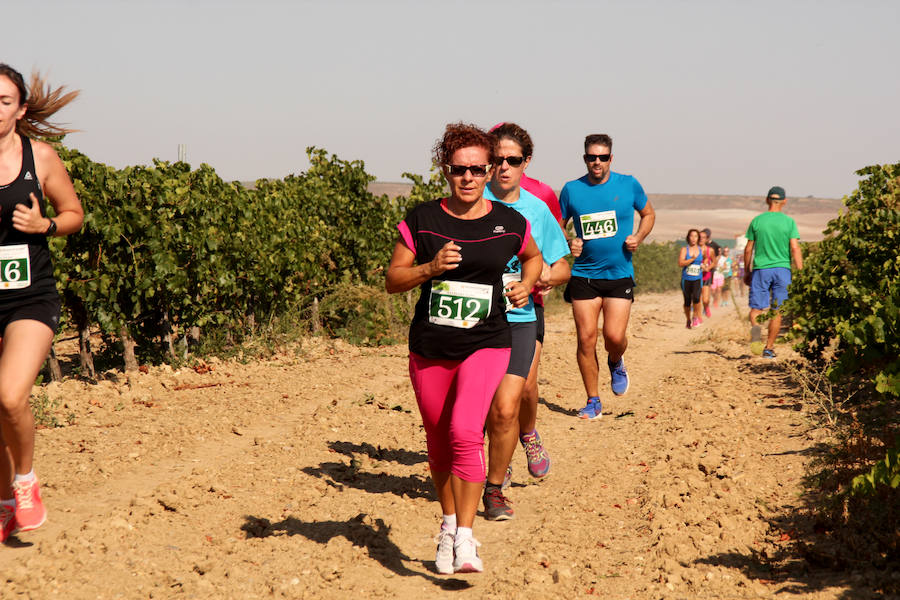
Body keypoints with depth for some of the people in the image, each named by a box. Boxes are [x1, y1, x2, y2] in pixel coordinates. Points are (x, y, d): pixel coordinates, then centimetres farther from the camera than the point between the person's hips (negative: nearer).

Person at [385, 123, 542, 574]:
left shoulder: (510, 223, 1)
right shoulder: (421, 220, -2)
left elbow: (532, 256, 23)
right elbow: (392, 280, 1)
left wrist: (526, 285, 4)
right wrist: (430, 268, -17)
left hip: (486, 345, -2)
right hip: (429, 350, 2)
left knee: (465, 434, -23)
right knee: (439, 445, 14)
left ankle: (465, 538, -18)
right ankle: (448, 525, 36)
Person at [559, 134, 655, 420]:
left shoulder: (628, 185, 1)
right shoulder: (572, 190, 1)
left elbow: (648, 214, 17)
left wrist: (638, 237, -2)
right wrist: (568, 244, -8)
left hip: (619, 275, -1)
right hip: (584, 275, 1)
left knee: (614, 336, -12)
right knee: (586, 338, -4)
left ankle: (616, 363, 26)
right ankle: (593, 402, 9)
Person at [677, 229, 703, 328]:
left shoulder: (701, 250, 8)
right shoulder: (684, 250, 1)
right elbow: (680, 263, -14)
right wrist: (692, 259, -18)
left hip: (697, 279, 0)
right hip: (686, 279, 0)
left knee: (696, 297, -23)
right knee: (687, 301, 6)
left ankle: (696, 317, -3)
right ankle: (688, 320, 27)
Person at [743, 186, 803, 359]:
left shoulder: (757, 221, 3)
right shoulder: (789, 222, 0)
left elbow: (748, 249, 5)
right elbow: (795, 249, -6)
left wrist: (746, 271, 15)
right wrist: (800, 273, -4)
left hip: (760, 269, 0)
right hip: (782, 268, 0)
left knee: (756, 308, 0)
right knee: (777, 311, 7)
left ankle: (755, 329, -32)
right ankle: (769, 348, 9)